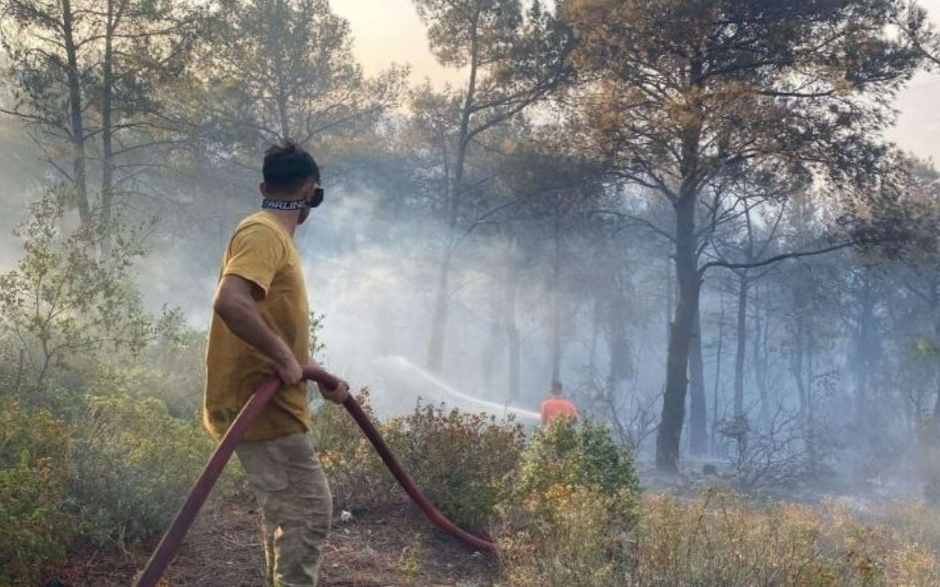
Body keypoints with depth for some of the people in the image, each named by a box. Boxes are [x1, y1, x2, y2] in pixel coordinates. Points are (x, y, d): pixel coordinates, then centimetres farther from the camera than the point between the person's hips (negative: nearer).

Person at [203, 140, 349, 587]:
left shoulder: (274, 236, 18)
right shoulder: (264, 233, -14)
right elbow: (229, 302, -32)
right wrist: (283, 358, -26)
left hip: (265, 404, 10)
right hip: (261, 406, -10)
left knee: (287, 511, 19)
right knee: (309, 510, -7)